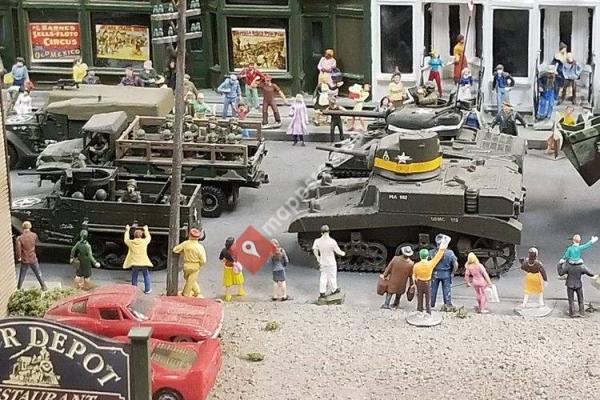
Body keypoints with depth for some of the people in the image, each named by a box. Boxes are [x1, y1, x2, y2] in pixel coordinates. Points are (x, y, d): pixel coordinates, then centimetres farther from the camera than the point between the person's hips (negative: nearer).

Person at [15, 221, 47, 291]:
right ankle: (44, 287, 27)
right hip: (33, 259, 1)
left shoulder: (19, 238, -18)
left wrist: (18, 257, -5)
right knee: (39, 274, 18)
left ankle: (18, 289, 24)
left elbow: (18, 249, -23)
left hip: (24, 261, -1)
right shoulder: (34, 235, -9)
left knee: (22, 276, 14)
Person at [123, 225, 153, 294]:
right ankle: (147, 289, 17)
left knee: (134, 277, 13)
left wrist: (127, 230, 33)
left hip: (135, 263, 0)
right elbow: (149, 237, 20)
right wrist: (146, 230, 36)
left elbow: (126, 239, 20)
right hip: (144, 262, 0)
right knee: (146, 275, 17)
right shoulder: (144, 241, -4)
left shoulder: (131, 242, -3)